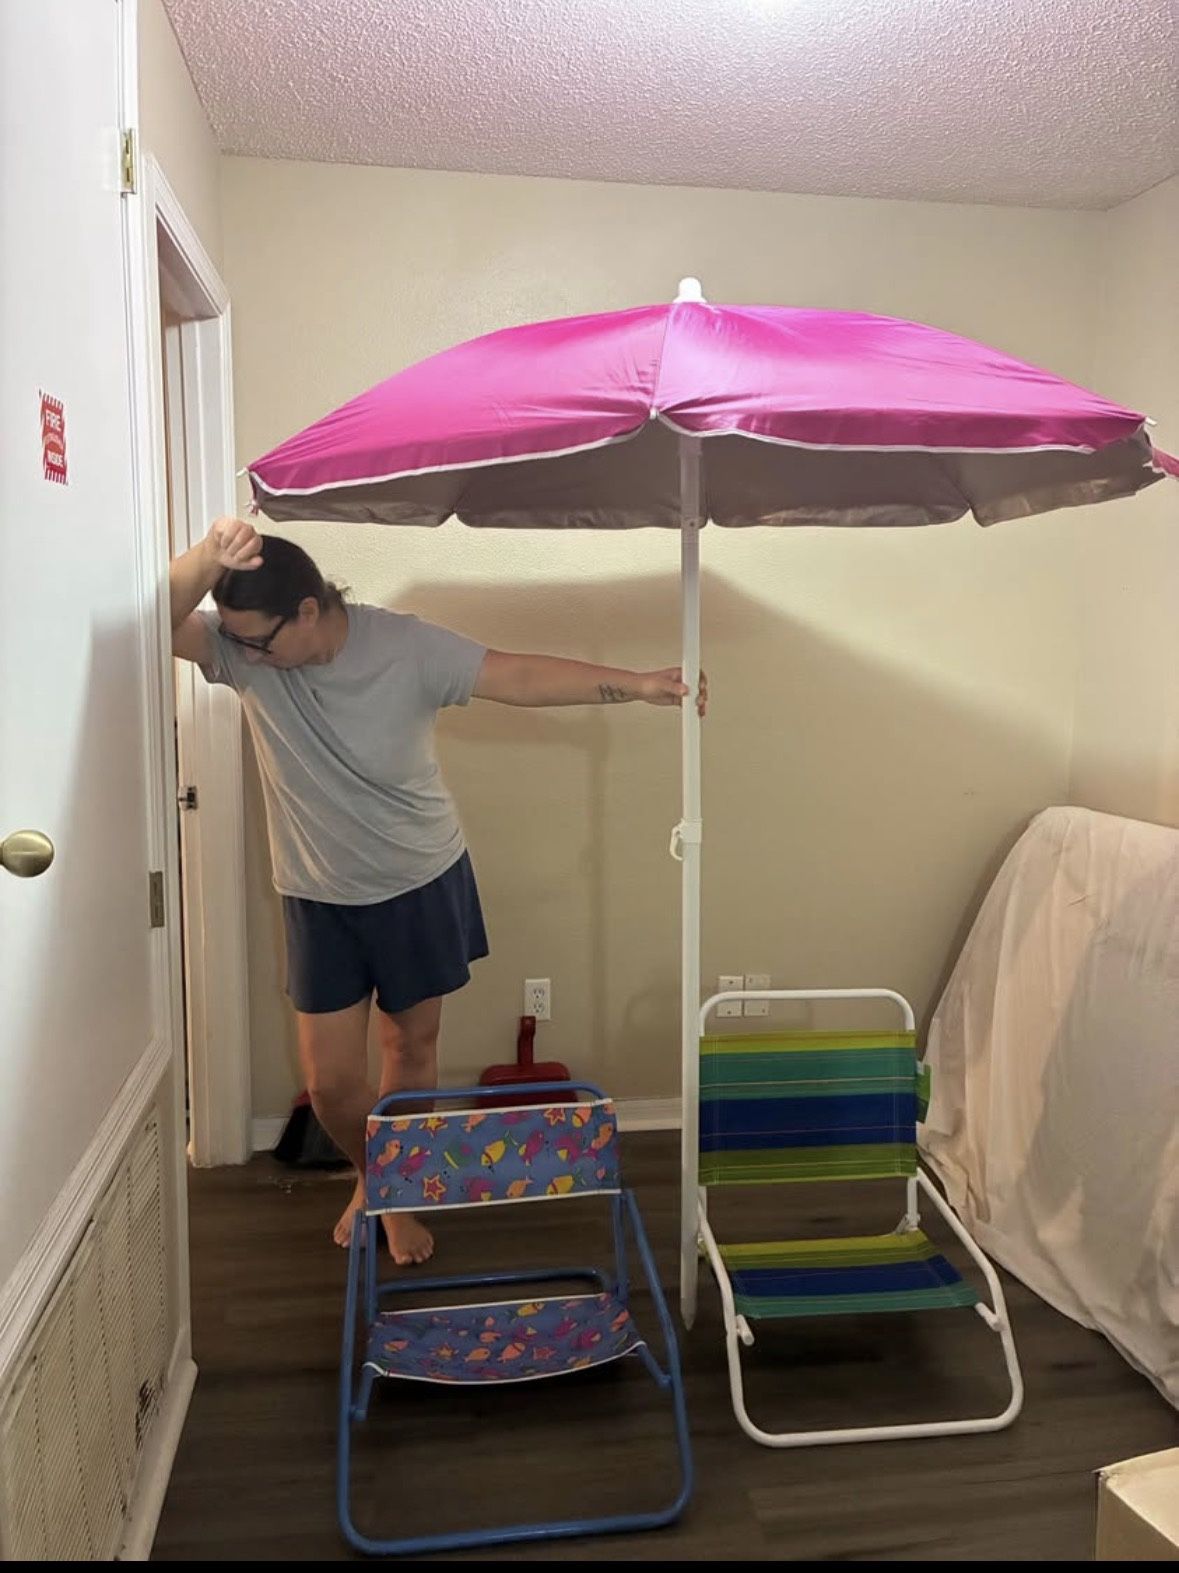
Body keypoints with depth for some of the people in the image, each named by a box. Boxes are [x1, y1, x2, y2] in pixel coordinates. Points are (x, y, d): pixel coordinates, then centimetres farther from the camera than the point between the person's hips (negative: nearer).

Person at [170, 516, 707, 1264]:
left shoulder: (407, 646, -20)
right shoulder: (242, 650, -14)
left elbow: (521, 676, -20)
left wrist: (640, 685, -28)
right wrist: (210, 554, -47)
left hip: (421, 885, -1)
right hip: (320, 899, 2)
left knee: (413, 1046, 14)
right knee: (330, 1079, 5)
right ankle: (372, 1174, 38)